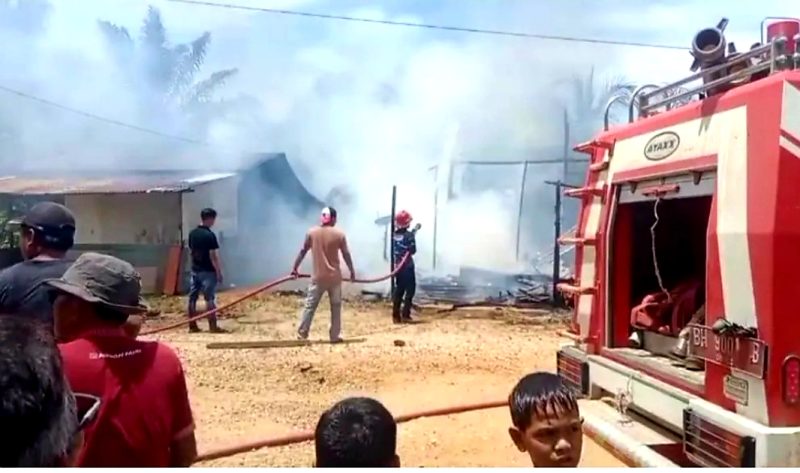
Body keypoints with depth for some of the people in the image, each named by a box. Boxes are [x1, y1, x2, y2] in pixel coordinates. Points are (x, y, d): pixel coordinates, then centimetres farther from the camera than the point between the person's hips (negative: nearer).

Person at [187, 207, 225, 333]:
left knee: (192, 297, 8)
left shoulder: (192, 233, 7)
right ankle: (213, 326, -1)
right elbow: (213, 256, -17)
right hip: (208, 271, -7)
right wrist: (219, 272, -11)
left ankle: (192, 326, 13)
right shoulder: (210, 235, -16)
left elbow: (191, 251, 14)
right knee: (210, 299, -3)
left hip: (195, 270, 7)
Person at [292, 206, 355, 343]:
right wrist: (352, 271, 12)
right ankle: (335, 336, 12)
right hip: (334, 276, -1)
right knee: (336, 306, 9)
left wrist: (295, 267, 16)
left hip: (318, 276, 1)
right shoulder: (339, 234, -5)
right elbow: (346, 255, 0)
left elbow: (302, 251, 5)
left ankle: (302, 333, 10)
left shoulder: (312, 233, -1)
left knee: (310, 305, 9)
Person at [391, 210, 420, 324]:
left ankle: (396, 315, 10)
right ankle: (405, 315, -4)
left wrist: (414, 231, 26)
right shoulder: (409, 235, -15)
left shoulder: (394, 235, 4)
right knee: (410, 290, 1)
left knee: (399, 290, 10)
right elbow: (413, 251, -13)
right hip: (407, 266, -6)